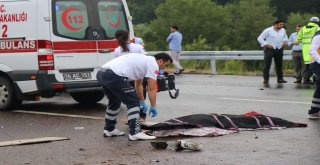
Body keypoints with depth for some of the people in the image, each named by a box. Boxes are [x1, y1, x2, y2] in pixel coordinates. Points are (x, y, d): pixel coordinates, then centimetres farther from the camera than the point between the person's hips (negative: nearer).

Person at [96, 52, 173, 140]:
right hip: (113, 76, -10)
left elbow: (138, 84, 44)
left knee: (114, 101, 29)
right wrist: (153, 107, 13)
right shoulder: (153, 64, 5)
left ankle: (109, 129, 35)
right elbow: (152, 89, 3)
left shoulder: (142, 60, 34)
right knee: (133, 102, 0)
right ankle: (135, 133, -1)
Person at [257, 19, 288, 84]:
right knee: (267, 65, -6)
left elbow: (285, 37, 28)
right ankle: (266, 79, -1)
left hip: (279, 50, 5)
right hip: (269, 49, -5)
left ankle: (280, 79, 14)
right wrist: (266, 44, -15)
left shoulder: (283, 30, 9)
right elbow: (260, 38, -6)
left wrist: (285, 41, 6)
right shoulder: (268, 30, -7)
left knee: (279, 65, 7)